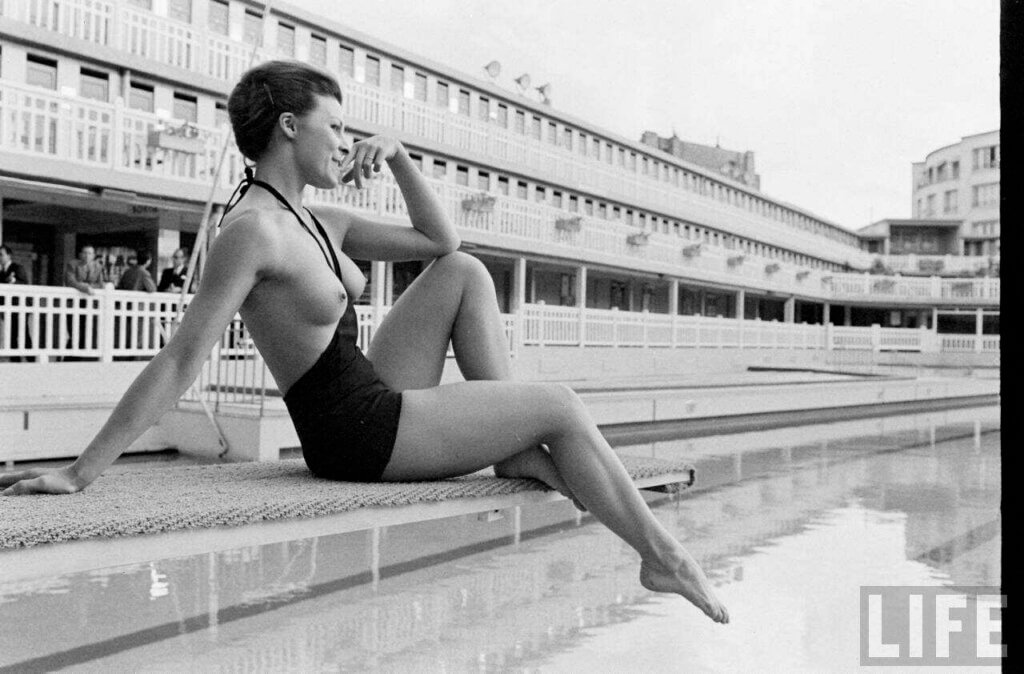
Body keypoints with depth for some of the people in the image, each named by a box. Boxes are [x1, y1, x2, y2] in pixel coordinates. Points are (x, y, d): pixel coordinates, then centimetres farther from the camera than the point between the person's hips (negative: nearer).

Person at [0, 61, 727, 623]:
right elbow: (179, 361, -21)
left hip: (377, 404, 9)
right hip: (358, 434, -9)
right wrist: (81, 472, -21)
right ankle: (662, 556, 12)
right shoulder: (252, 230, -19)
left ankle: (518, 447, 7)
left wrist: (399, 157, 2)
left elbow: (441, 241, 14)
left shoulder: (317, 223, 9)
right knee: (561, 406, -4)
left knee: (465, 273, 11)